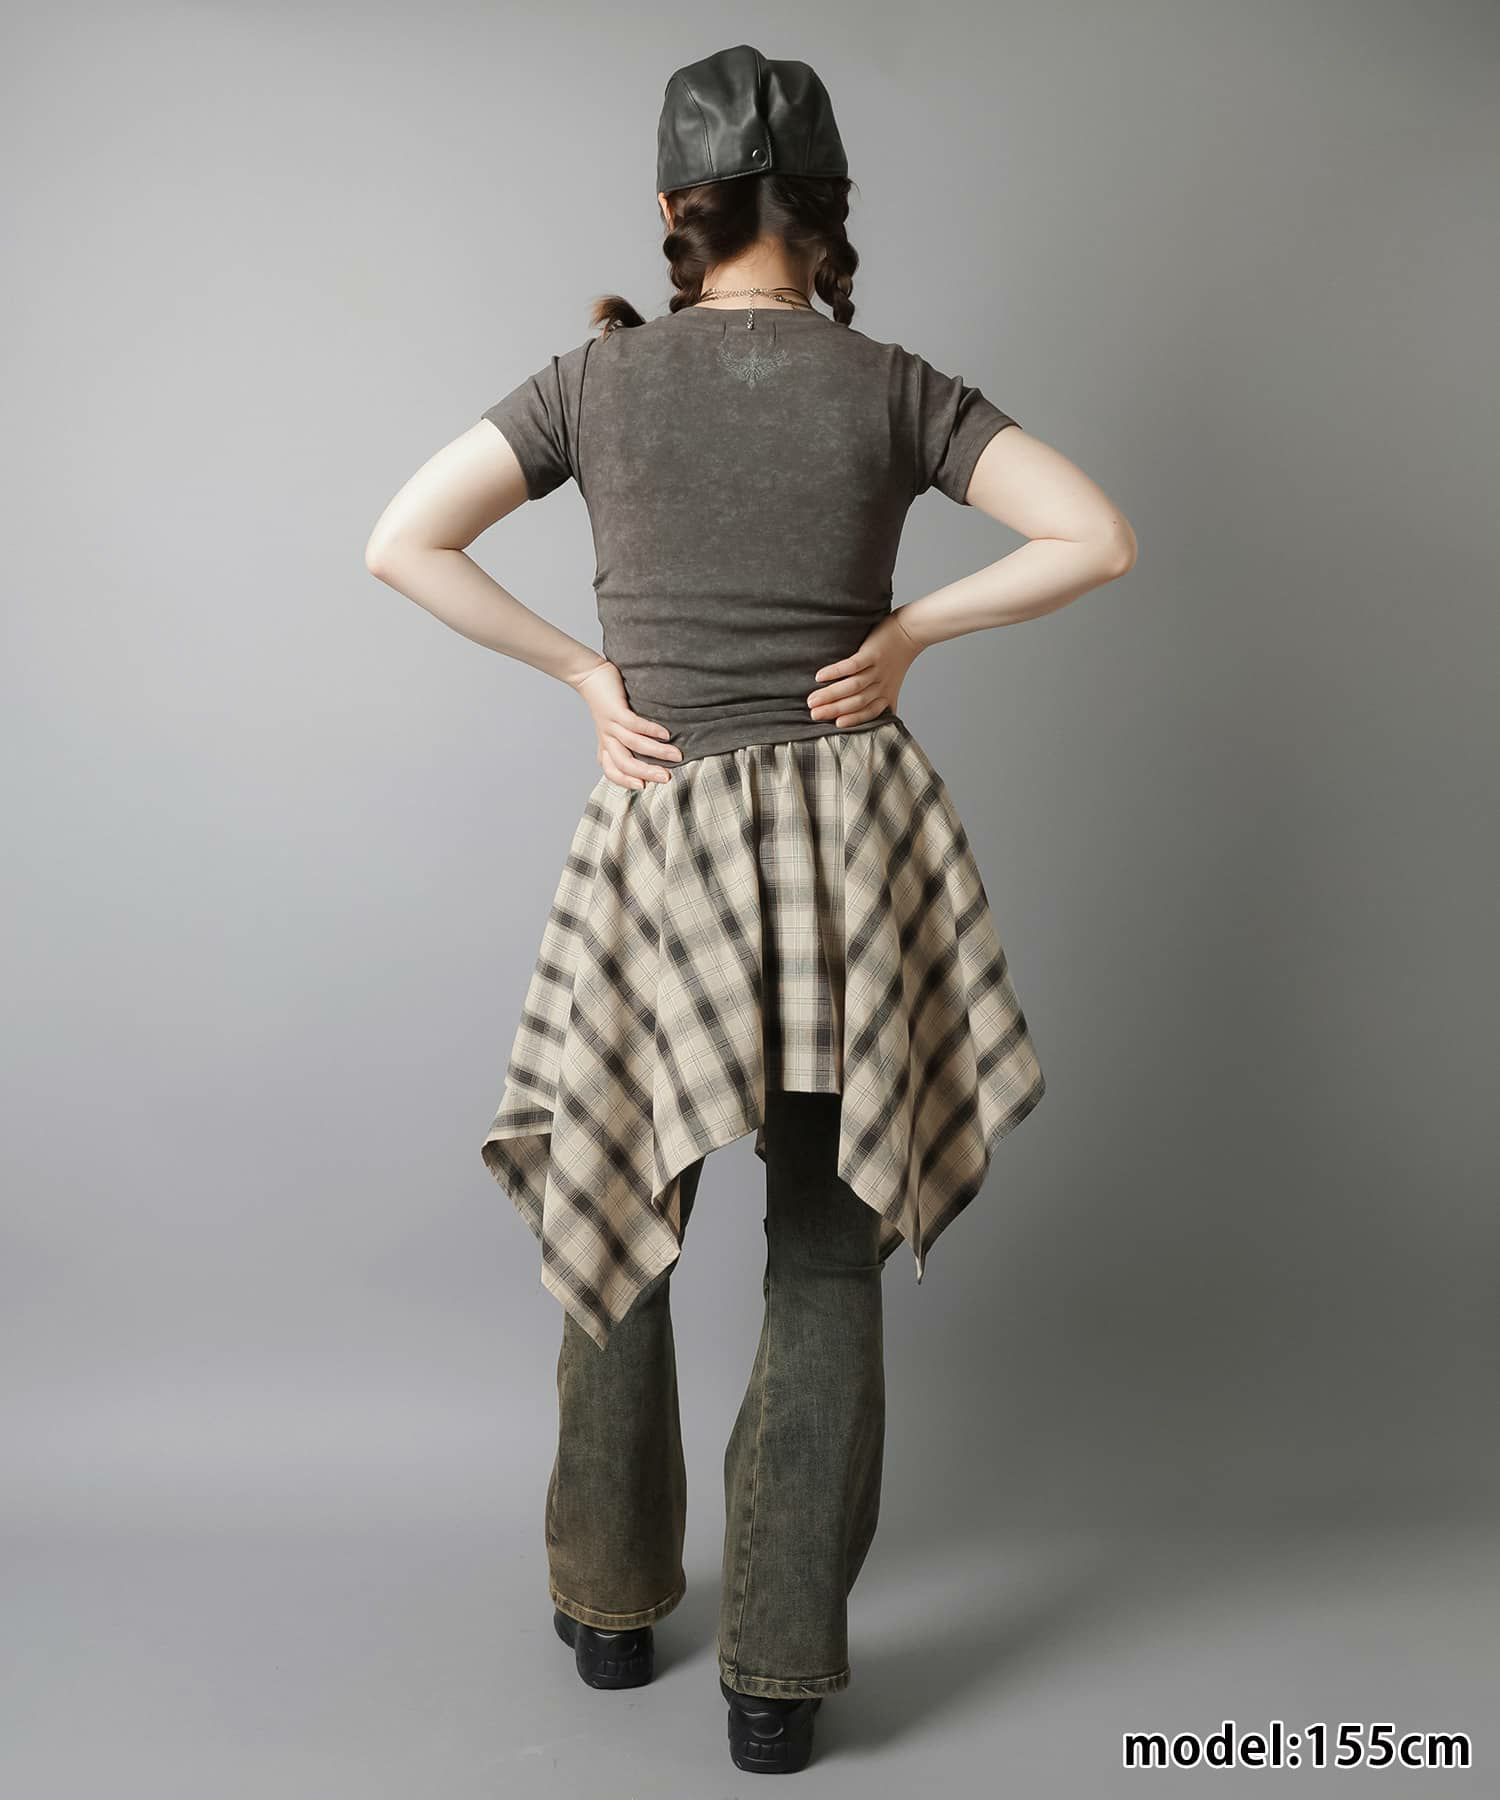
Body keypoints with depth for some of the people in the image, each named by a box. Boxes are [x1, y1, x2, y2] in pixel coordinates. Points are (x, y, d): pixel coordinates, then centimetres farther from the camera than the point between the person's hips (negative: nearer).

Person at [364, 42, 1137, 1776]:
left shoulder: (599, 375, 0)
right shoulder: (891, 386, 0)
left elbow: (400, 545, -3)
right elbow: (1096, 538, -5)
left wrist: (586, 670, 1)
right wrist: (907, 632, 1)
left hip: (661, 839, 0)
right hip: (855, 835, 0)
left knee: (615, 1213, 19)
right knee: (825, 1257, 8)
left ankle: (612, 1602, 32)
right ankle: (778, 1675, 12)